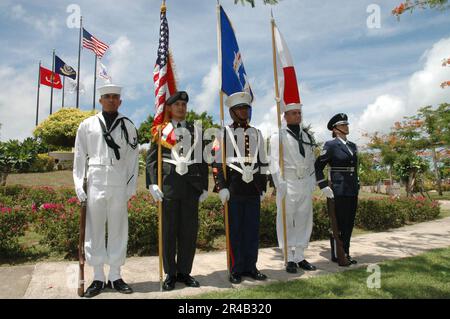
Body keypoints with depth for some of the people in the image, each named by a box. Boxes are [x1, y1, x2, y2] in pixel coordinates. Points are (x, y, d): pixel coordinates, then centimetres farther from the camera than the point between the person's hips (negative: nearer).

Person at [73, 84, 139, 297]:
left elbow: (133, 157, 6)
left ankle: (115, 276, 18)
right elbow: (79, 156, 8)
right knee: (95, 230, 5)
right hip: (96, 183, 0)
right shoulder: (87, 125, 8)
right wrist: (79, 185, 0)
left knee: (118, 229, 6)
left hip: (119, 184, 0)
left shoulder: (128, 126, 8)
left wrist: (131, 187, 0)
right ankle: (98, 278, 18)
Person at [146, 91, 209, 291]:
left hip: (191, 186, 3)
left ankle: (184, 272, 19)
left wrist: (204, 186, 9)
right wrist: (153, 184, -9)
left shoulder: (196, 131, 15)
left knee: (189, 230, 6)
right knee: (169, 230, 4)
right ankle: (170, 274, 16)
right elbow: (151, 159, 2)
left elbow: (203, 161, 14)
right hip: (169, 184, -2)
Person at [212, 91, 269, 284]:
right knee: (235, 230, 2)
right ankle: (236, 270, 13)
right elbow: (217, 162, -3)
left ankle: (250, 267, 21)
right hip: (234, 190, -4)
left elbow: (263, 162, 16)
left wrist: (263, 187, 12)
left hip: (253, 190, 4)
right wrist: (221, 187, -10)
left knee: (252, 230, 8)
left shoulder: (256, 134, 15)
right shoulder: (224, 133, 3)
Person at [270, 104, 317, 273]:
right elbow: (274, 162, -8)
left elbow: (312, 160, 18)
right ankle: (290, 259, 11)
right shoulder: (278, 136, -3)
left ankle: (300, 257, 22)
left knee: (304, 221, 10)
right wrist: (281, 185, -16)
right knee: (286, 222, 0)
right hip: (288, 184, -6)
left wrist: (312, 182, 10)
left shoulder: (307, 135, 15)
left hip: (306, 184, 6)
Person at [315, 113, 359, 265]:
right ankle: (336, 255, 12)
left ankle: (346, 253, 23)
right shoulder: (331, 145, -6)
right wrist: (324, 187, -14)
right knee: (338, 224, 1)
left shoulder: (353, 146, 14)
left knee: (349, 224, 11)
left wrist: (357, 184, 18)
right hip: (338, 191, -7)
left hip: (353, 191, 7)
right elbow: (317, 167, -9)